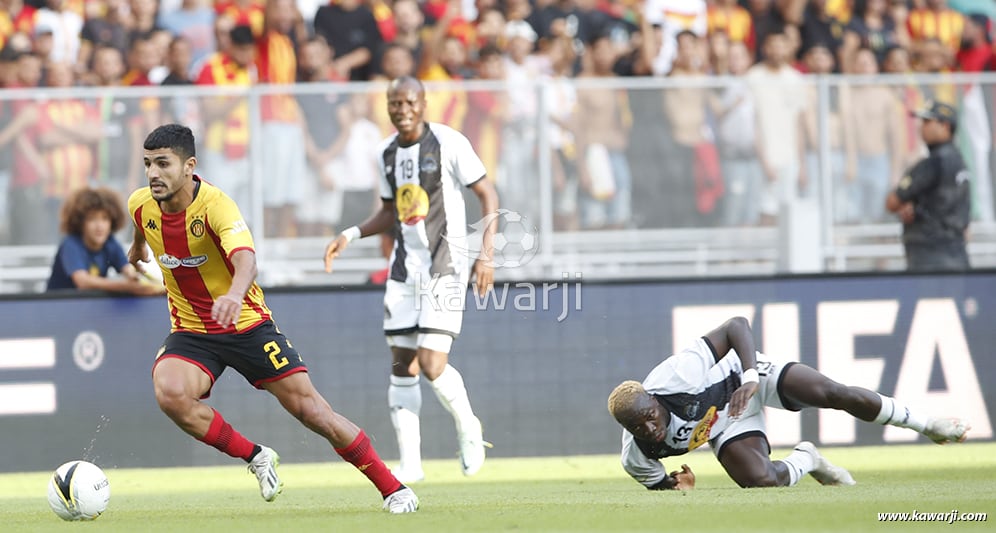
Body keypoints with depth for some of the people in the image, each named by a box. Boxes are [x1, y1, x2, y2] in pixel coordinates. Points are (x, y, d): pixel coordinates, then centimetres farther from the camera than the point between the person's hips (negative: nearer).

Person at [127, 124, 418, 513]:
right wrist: (137, 247, 43)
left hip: (246, 325, -4)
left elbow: (245, 258, -46)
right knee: (169, 393, -29)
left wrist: (234, 293, -67)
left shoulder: (215, 206, -26)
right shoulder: (141, 206, -8)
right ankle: (256, 457, -7)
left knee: (311, 410, -7)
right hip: (190, 332, 4)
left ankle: (393, 488, 9)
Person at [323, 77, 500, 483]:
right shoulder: (387, 152, 9)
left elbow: (488, 196, -7)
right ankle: (410, 461, 7)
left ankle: (467, 428, 13)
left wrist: (486, 255, -15)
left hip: (445, 265, -6)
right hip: (405, 267, 6)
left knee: (431, 363, -15)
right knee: (402, 366, 2)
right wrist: (351, 234, 6)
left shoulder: (449, 143, -10)